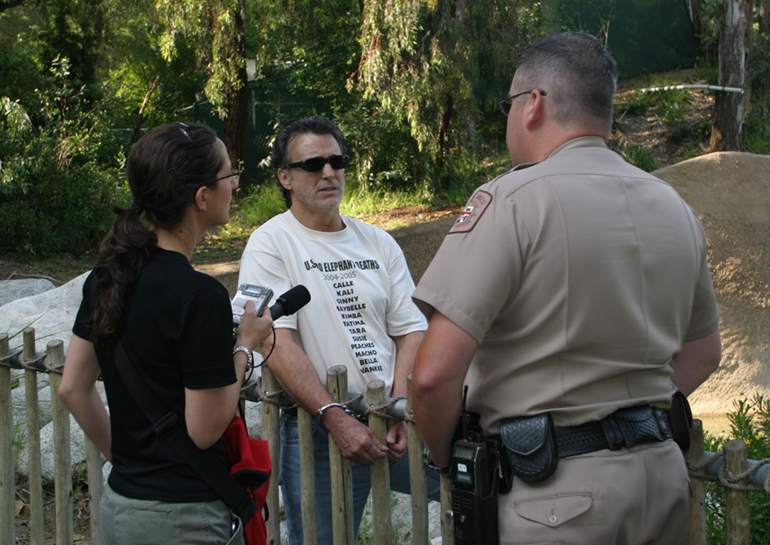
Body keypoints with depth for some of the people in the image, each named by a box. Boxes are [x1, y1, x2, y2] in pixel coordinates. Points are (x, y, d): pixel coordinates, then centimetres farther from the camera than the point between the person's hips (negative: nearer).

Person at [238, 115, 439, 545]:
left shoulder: (378, 243, 13)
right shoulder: (271, 244, -3)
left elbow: (410, 330, 10)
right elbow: (276, 343, -12)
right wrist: (336, 418, -20)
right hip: (319, 428, -4)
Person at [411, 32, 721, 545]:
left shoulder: (512, 200, -13)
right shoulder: (677, 208, 10)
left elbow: (435, 374, -19)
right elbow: (703, 353, 22)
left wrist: (446, 461, -3)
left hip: (550, 488, -7)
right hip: (663, 472, 7)